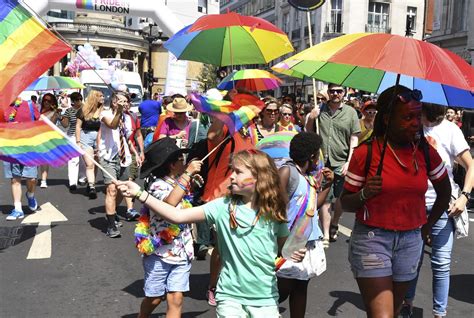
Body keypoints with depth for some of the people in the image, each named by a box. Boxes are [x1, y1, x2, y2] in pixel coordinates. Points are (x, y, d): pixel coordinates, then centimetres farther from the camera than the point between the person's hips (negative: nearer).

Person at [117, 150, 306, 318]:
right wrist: (140, 194, -20)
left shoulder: (274, 213, -5)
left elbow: (284, 248, 9)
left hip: (265, 298, 1)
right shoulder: (223, 207, -8)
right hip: (230, 295, 0)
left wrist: (295, 255, -14)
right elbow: (178, 216, -13)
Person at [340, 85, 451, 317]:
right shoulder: (365, 153, -10)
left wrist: (427, 227, 15)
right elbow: (345, 203, -3)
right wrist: (364, 194, -22)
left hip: (411, 241, 4)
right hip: (371, 238, -4)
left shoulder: (426, 152, 1)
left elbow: (445, 192, 19)